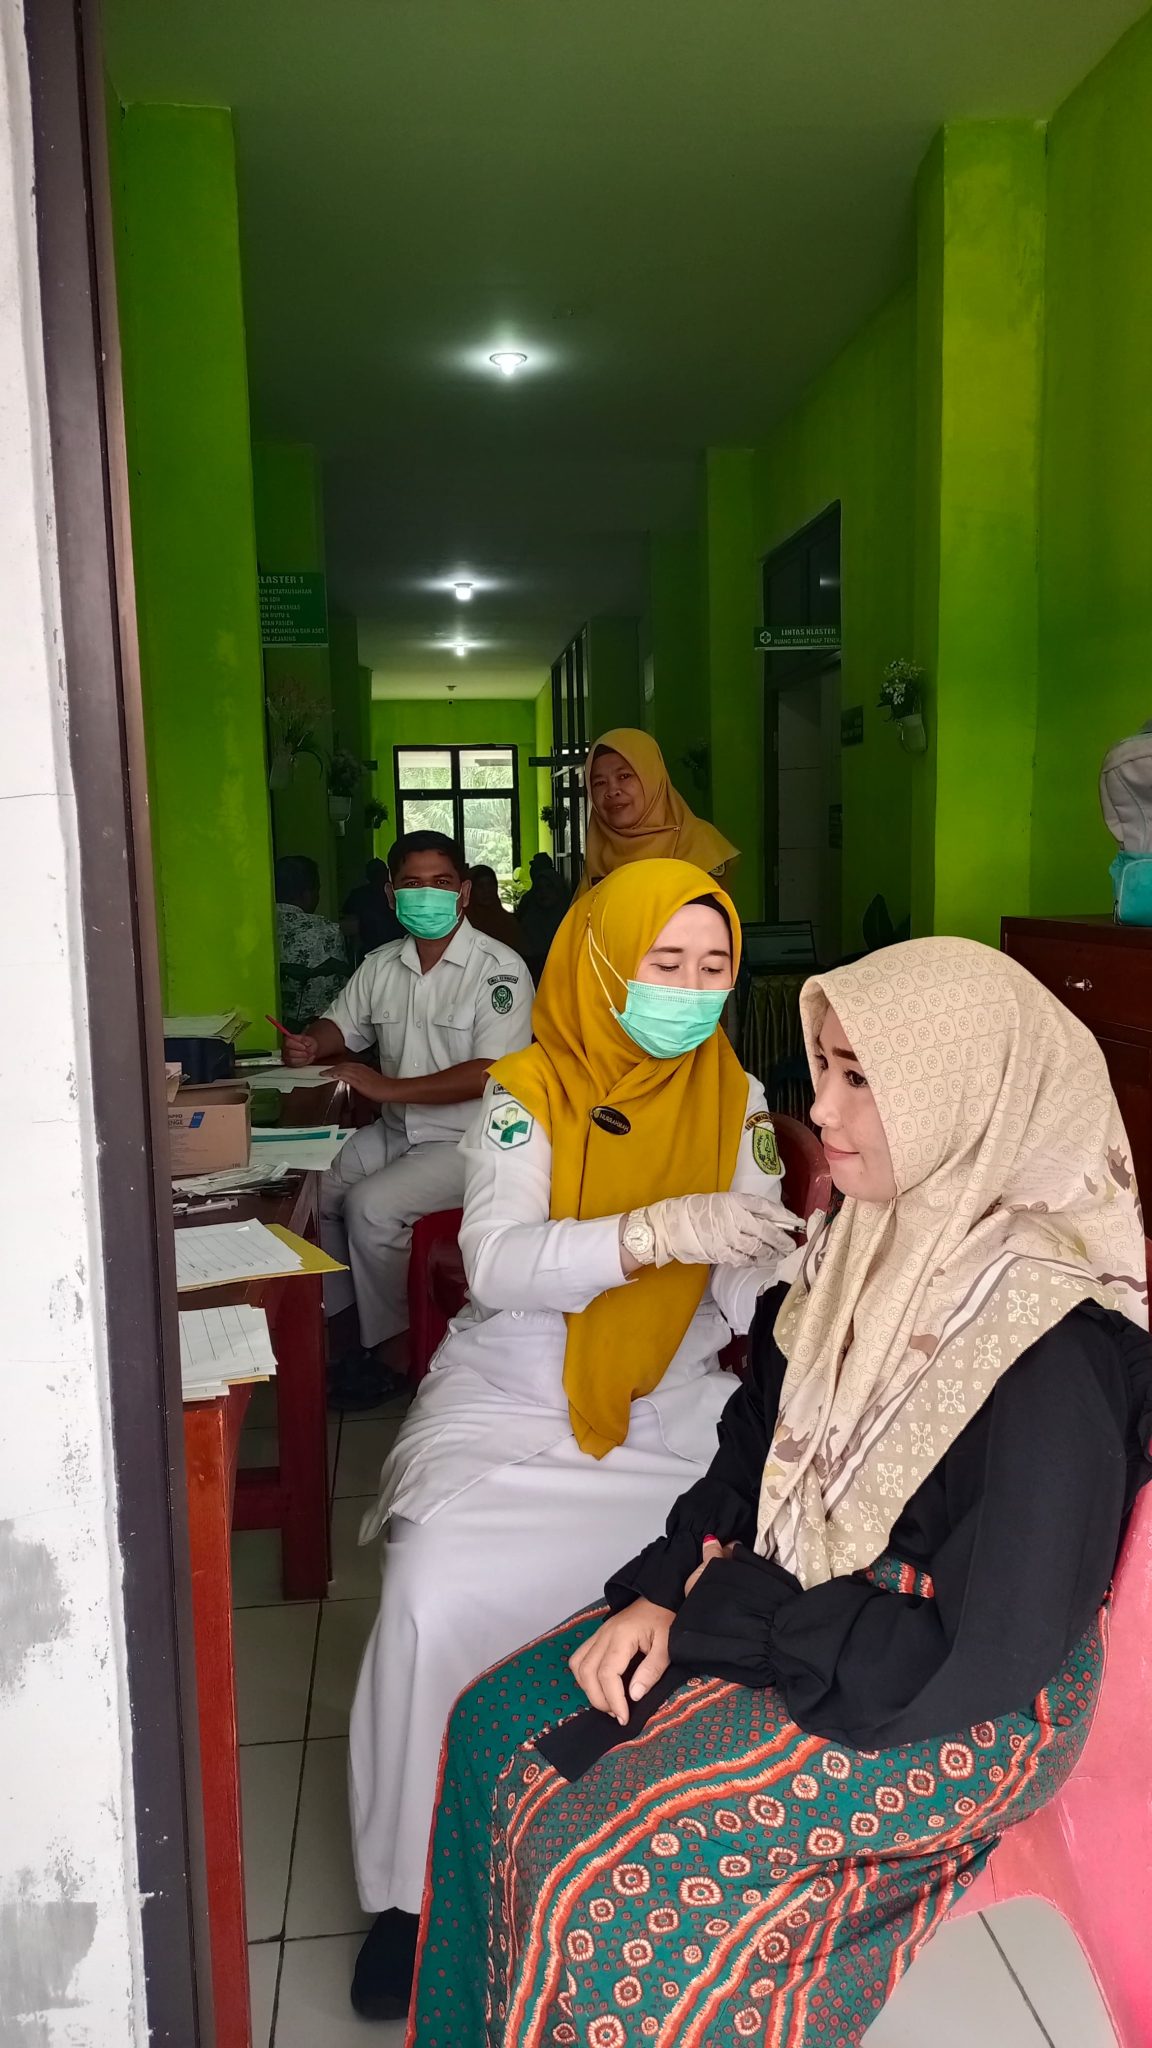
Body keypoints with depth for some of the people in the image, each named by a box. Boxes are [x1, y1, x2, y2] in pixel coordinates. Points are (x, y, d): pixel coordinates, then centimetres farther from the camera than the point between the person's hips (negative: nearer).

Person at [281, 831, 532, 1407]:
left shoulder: (499, 969, -16)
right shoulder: (381, 965, 6)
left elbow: (492, 1074, -24)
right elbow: (343, 1025, 20)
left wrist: (389, 1088, -25)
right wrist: (308, 1046, -5)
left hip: (469, 1139, -7)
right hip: (396, 1131, 8)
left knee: (370, 1207, -23)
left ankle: (391, 1348, -3)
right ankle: (328, 1317, 20)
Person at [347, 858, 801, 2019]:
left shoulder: (735, 1098, 2)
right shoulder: (525, 1096, -9)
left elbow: (745, 1284, -1)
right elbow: (496, 1266, -24)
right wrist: (654, 1232, -39)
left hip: (671, 1405, 3)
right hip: (512, 1408, -2)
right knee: (438, 1597, -25)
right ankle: (411, 1891, 0)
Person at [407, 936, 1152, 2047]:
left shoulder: (1058, 1347, -28)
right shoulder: (880, 1237, -3)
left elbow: (979, 1659, -25)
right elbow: (760, 1440, 7)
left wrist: (725, 1611, -16)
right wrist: (663, 1590, -6)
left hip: (956, 1720, -7)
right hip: (794, 1605, 7)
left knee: (594, 1868, -16)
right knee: (497, 1727, 0)